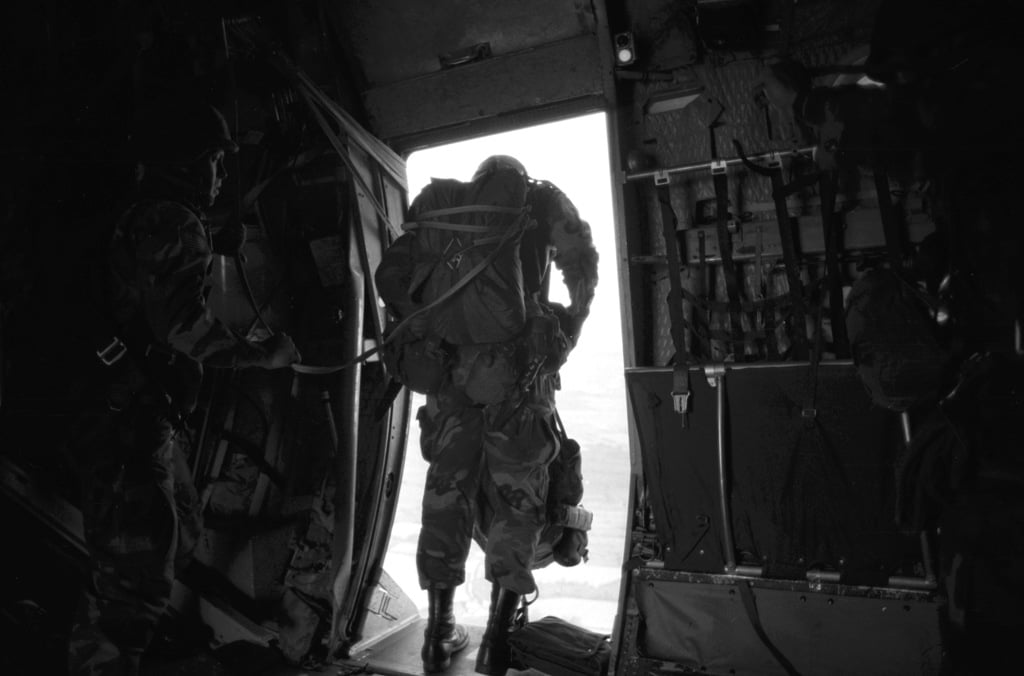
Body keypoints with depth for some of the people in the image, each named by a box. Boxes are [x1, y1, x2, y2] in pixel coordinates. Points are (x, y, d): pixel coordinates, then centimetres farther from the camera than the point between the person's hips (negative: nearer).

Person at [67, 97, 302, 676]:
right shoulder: (176, 222, -14)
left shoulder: (147, 217, 19)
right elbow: (183, 322, -23)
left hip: (146, 416, 11)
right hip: (133, 418, -11)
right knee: (137, 568, -8)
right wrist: (263, 355, -13)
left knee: (176, 536, 22)